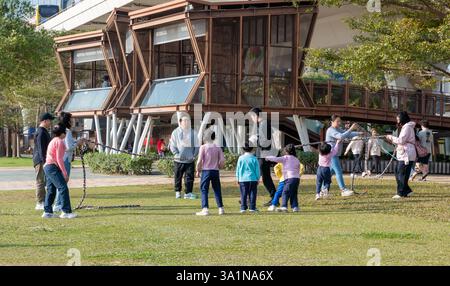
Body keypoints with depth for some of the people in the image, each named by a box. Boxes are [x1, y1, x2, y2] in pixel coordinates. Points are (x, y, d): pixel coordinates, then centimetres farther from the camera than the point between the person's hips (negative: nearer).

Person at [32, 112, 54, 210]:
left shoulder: (44, 132, 20)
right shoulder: (41, 133, -15)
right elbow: (41, 149, -21)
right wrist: (44, 161, -25)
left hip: (44, 160, 10)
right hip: (41, 161, -10)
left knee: (44, 182, 12)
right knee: (41, 181, -9)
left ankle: (43, 202, 16)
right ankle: (39, 203, -8)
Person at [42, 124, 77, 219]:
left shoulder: (53, 141, 21)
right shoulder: (59, 141, -11)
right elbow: (59, 159, -17)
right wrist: (65, 173, -16)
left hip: (48, 167, 11)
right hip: (53, 167, -11)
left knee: (51, 190, 12)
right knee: (63, 188, -13)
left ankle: (47, 212, 13)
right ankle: (66, 212, -17)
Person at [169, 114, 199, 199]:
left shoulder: (193, 133, 7)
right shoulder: (175, 132, 1)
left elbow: (196, 146, 12)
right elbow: (172, 145, 2)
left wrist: (194, 155, -2)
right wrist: (177, 154, -11)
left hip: (190, 160, 1)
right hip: (179, 160, -1)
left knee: (190, 177, -3)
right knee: (178, 176, 7)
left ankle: (188, 192, 2)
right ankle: (177, 191, 21)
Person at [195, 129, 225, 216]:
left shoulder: (203, 147, -7)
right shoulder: (218, 148, 3)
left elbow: (199, 161, -11)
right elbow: (222, 161, -1)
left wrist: (198, 170, 2)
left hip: (206, 171, -4)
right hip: (215, 171, 4)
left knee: (204, 190, 0)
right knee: (217, 190, 13)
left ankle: (205, 209, -10)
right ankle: (220, 208, 14)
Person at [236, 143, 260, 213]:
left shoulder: (241, 158, 0)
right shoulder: (254, 158, -2)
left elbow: (238, 169, 5)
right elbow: (257, 170, 3)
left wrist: (238, 178, 13)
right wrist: (258, 179, 13)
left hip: (243, 179, 1)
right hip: (252, 179, -1)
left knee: (243, 194, 3)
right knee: (252, 194, 4)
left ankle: (243, 208, 0)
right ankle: (252, 208, 3)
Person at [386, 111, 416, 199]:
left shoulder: (407, 127, -10)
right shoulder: (405, 127, 22)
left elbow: (401, 140, -18)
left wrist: (391, 137, -6)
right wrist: (392, 139, 14)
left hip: (406, 155, -10)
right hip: (403, 155, 10)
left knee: (402, 174, -7)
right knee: (398, 173, 11)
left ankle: (401, 193, -3)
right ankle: (407, 191, 14)